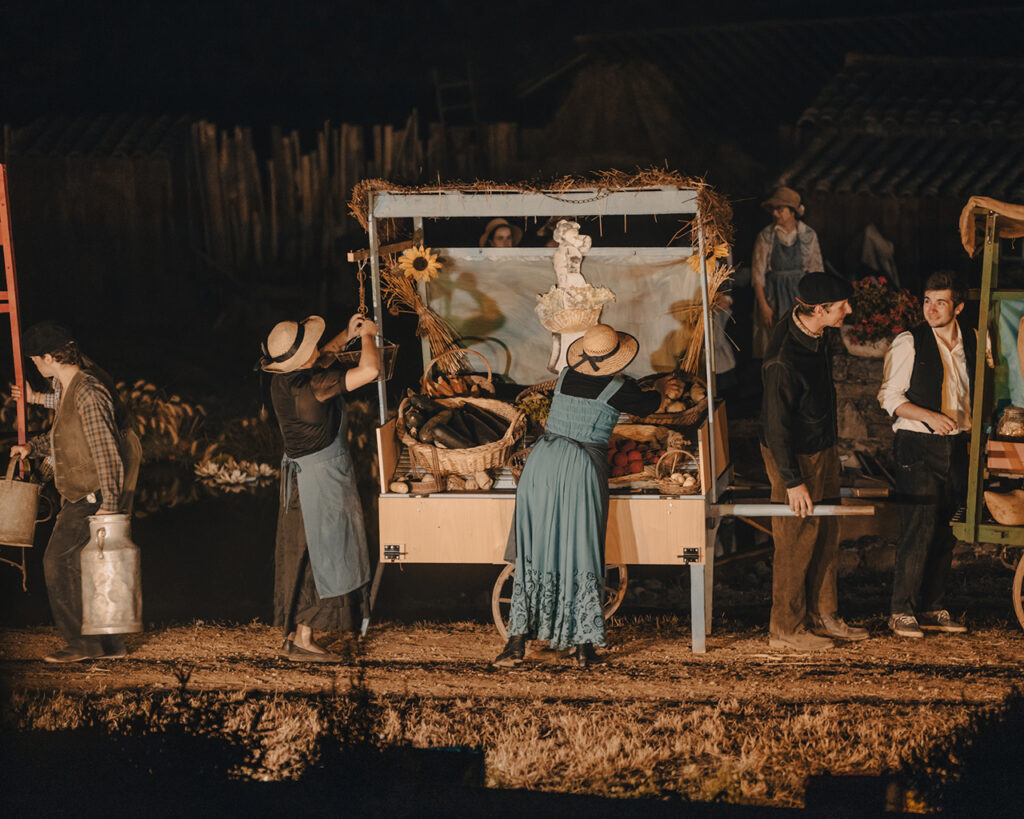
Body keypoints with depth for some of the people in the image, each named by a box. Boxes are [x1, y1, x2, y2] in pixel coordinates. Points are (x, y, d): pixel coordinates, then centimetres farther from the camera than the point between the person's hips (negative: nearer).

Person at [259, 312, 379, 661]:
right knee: (321, 556, 0)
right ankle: (302, 639, 5)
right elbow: (369, 370, -31)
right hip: (320, 477, -9)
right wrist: (367, 336, -12)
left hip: (300, 472, 9)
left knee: (302, 556, 16)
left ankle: (294, 632, 24)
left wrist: (347, 335, 14)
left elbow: (321, 361, 25)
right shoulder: (309, 386, -28)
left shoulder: (285, 379, -1)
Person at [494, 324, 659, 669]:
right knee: (581, 553, 3)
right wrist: (654, 392, 44)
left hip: (542, 459, 4)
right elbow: (649, 404, 18)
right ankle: (584, 645, 5)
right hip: (584, 467, -4)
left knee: (532, 552, 6)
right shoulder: (619, 389, -2)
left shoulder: (566, 376, 10)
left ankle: (518, 641, 3)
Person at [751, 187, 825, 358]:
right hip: (774, 297, -1)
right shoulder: (765, 237, -1)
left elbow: (817, 271, 7)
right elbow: (757, 274, -1)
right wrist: (763, 305, -8)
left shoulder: (809, 236, 3)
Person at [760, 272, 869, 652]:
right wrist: (792, 481, -21)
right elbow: (776, 426, -25)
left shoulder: (815, 335, -1)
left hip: (823, 451, 9)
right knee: (796, 545, 2)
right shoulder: (783, 360, -30)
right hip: (796, 459, -9)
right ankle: (786, 628, 14)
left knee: (826, 538, 16)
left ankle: (823, 617, 29)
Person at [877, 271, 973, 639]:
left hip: (956, 445, 5)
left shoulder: (971, 343, 8)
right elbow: (889, 397, -8)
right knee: (920, 529, -10)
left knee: (945, 531, 8)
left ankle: (933, 608, 17)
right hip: (918, 446, -5)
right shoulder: (909, 343, -7)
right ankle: (902, 611, -2)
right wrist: (929, 416, -20)